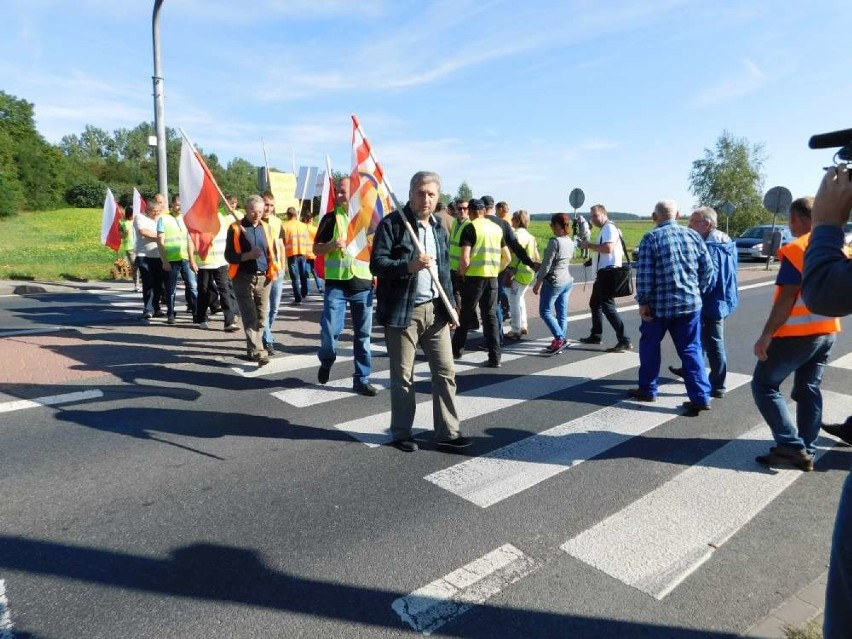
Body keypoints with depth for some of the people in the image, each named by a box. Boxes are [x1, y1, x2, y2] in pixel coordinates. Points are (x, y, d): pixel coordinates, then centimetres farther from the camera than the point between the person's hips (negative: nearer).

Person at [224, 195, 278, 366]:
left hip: (263, 278, 4)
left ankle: (252, 348, 21)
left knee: (261, 316, 7)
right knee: (250, 317, -9)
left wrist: (274, 270, 4)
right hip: (243, 279, -4)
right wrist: (249, 255, -19)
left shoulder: (266, 227, 11)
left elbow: (271, 251, 20)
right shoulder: (235, 228, -1)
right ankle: (258, 352, -14)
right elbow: (229, 256, -4)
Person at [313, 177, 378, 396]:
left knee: (362, 334, 6)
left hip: (363, 283, 2)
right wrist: (332, 245, -17)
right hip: (336, 283, -1)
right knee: (329, 330, -7)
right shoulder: (330, 218, 3)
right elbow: (316, 249, 3)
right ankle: (326, 361, 25)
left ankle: (362, 379, 16)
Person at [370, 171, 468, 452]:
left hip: (435, 310, 6)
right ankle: (402, 433, 22)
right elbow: (377, 263, -13)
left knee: (445, 372, 6)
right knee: (403, 376, 6)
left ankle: (447, 432, 18)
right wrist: (409, 265, -28)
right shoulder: (392, 224, -7)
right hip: (403, 311, -6)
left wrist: (450, 306, 11)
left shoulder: (439, 228, 14)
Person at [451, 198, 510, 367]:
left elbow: (465, 258, -16)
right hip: (492, 277, 4)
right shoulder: (497, 228, 11)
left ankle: (456, 350, 24)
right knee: (491, 316, 8)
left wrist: (462, 274, 1)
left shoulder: (470, 228, -6)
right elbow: (507, 258, 14)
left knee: (467, 315, 10)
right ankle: (494, 358, 5)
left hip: (474, 276, -4)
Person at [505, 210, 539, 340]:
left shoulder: (517, 235, -14)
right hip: (528, 273, 9)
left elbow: (514, 257, -20)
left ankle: (516, 331, 2)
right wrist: (535, 269, 23)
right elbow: (536, 257, 17)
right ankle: (523, 326, 27)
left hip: (519, 274, -9)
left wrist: (509, 274, -17)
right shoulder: (530, 236, 15)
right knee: (520, 299, 21)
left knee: (514, 301, -2)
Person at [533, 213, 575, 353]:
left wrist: (538, 283, -9)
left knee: (545, 311, 2)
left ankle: (559, 338, -5)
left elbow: (547, 264, -17)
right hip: (567, 281, 8)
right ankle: (562, 340, 14)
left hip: (554, 282, -8)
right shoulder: (570, 242, 7)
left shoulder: (554, 241, -17)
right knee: (562, 313, 10)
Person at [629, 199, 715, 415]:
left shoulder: (651, 238, -7)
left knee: (649, 344, 15)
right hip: (691, 302, 4)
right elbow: (708, 270, 5)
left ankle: (648, 390, 24)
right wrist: (697, 292, 16)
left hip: (659, 304, -3)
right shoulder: (693, 235, 6)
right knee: (691, 349, 9)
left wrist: (643, 301, -7)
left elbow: (644, 274, -13)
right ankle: (701, 396, 4)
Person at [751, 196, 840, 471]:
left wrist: (766, 335, -18)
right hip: (827, 331, 8)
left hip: (797, 333, -8)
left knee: (764, 385, 2)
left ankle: (791, 445, -3)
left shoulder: (797, 249, -16)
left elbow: (786, 298, -20)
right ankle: (805, 452, 18)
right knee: (809, 391, 14)